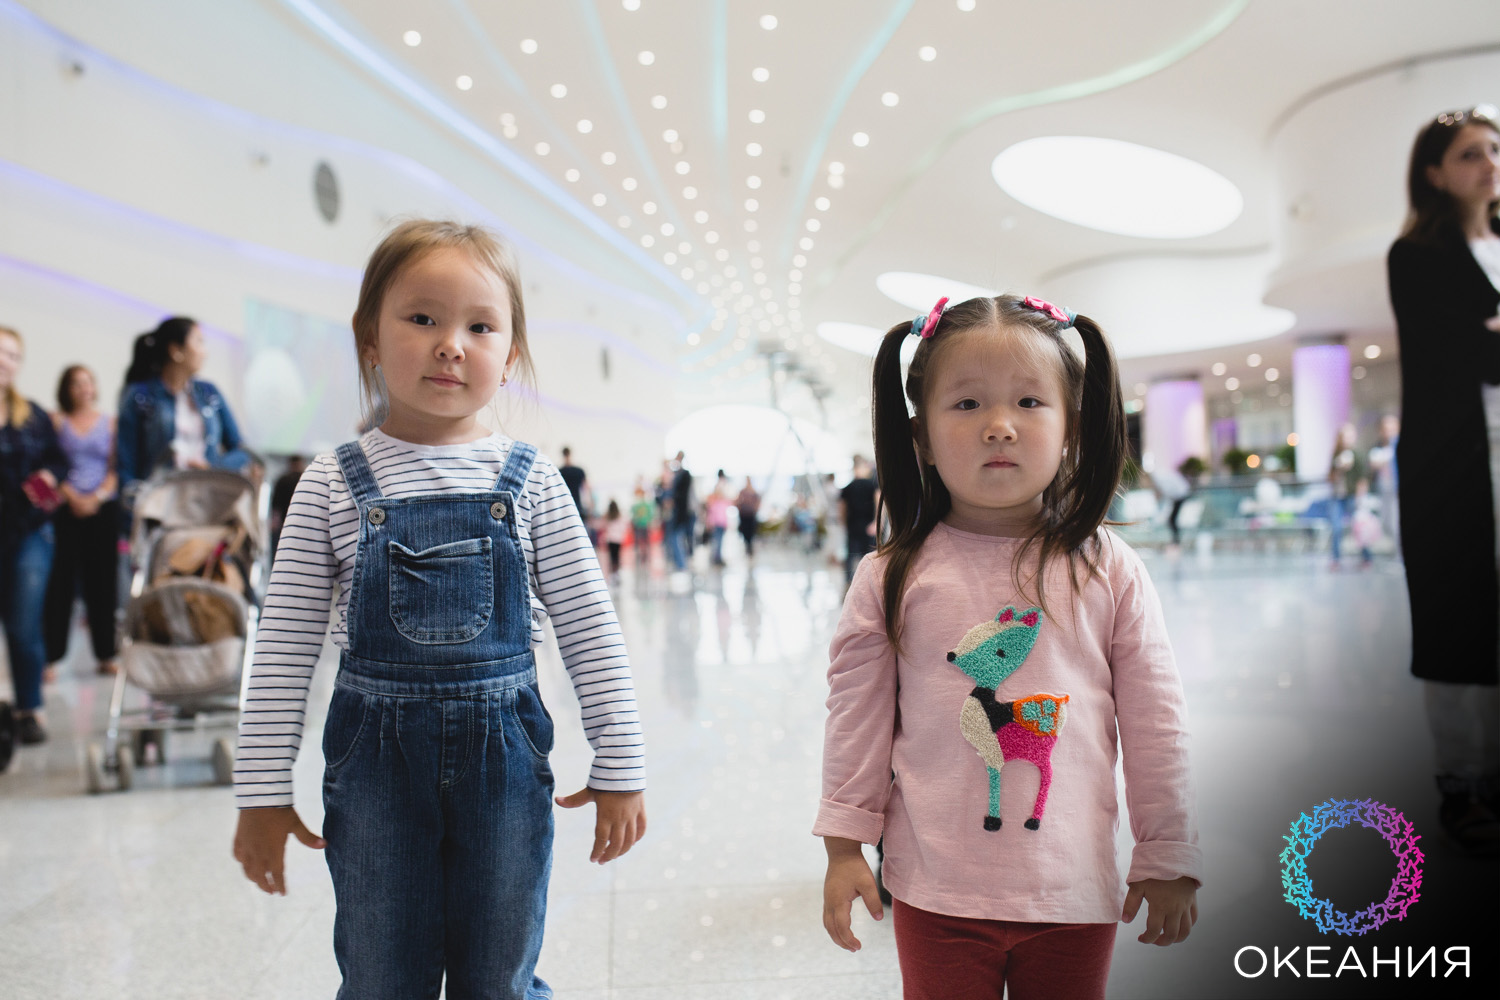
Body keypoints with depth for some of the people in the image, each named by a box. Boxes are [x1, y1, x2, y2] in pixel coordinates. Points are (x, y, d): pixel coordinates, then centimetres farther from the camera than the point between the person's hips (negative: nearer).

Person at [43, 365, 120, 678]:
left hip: (103, 508, 1)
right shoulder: (56, 421, 6)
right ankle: (50, 655, 2)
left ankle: (106, 654, 8)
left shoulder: (110, 423, 11)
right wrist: (72, 497, -12)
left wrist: (97, 497, -8)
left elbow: (116, 469, 6)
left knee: (102, 581, 3)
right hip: (65, 509, -1)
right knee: (60, 581, -3)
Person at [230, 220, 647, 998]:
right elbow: (285, 646, -1)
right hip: (375, 753, 0)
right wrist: (263, 792, 0)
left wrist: (619, 768, -1)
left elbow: (589, 631, -1)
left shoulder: (528, 482, -3)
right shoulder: (335, 484, -3)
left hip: (504, 750, 0)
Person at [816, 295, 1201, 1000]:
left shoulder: (1110, 572, -5)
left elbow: (1155, 725, 1)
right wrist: (844, 846, 1)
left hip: (1075, 891, 1)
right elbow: (858, 719, 0)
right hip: (936, 892, 0)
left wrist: (1168, 860, 5)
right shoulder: (891, 579, -7)